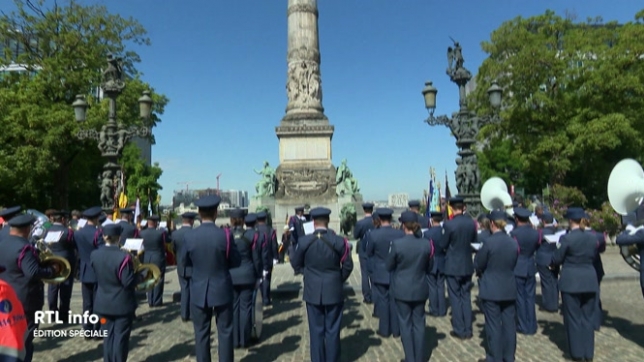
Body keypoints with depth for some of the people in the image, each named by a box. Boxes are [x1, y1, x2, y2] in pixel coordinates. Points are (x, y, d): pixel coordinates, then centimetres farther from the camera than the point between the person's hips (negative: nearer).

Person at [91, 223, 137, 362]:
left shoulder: (94, 255, -5)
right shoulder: (124, 256, -24)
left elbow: (99, 275, 9)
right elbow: (128, 282, -22)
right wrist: (137, 272, -6)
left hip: (104, 303, 5)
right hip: (123, 304, -5)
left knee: (109, 335, 18)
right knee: (121, 337, 6)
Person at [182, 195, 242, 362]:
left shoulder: (189, 237, -11)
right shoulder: (225, 235, -16)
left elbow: (186, 260, 5)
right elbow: (236, 261, -6)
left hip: (199, 291, 2)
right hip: (222, 290, -1)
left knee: (201, 333, 13)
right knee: (225, 331, 11)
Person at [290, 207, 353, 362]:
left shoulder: (304, 241, -10)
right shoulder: (339, 241, -12)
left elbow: (295, 264, 3)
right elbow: (348, 266, -3)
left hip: (312, 291, 1)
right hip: (334, 291, -1)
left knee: (316, 330, 13)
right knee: (332, 330, 11)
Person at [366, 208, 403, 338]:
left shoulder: (373, 234, -17)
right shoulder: (400, 234, -12)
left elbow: (369, 253, -5)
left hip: (380, 274, -2)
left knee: (382, 300, 9)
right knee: (395, 300, 13)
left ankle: (384, 330, 18)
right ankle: (396, 329, 22)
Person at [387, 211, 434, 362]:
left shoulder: (397, 244, -18)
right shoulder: (427, 244, -9)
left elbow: (389, 266, -3)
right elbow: (429, 268, 4)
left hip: (402, 290, -2)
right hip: (420, 289, 3)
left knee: (405, 324, 10)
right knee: (419, 323, 14)